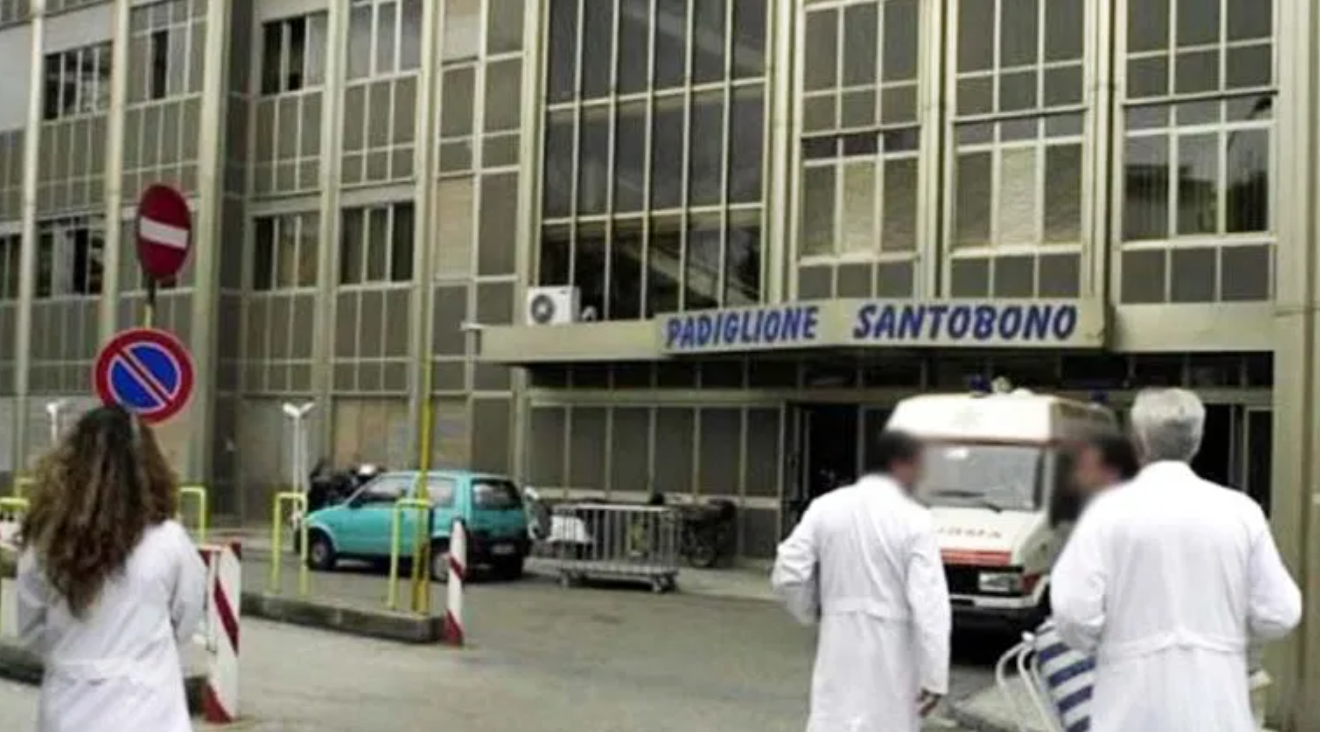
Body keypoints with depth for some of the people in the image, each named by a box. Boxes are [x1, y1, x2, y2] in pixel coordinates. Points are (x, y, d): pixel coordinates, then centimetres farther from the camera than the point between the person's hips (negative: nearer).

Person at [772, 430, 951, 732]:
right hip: (891, 652, -3)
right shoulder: (914, 519, -9)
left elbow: (787, 576, 0)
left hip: (840, 644, 3)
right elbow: (928, 602, -15)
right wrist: (935, 675, -13)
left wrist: (812, 613, 19)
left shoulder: (826, 507, 2)